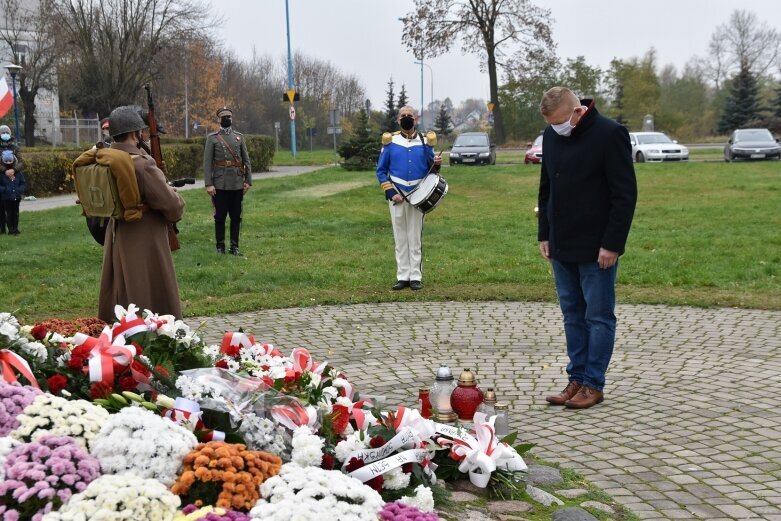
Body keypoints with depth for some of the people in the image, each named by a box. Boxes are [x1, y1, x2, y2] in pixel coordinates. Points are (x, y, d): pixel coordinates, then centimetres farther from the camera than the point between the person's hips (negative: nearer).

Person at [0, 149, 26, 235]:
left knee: (15, 214, 10)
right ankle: (11, 229, 11)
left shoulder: (18, 172, 1)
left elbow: (24, 184, 6)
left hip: (16, 198, 3)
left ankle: (15, 229, 19)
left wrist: (19, 190, -10)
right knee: (8, 214, 3)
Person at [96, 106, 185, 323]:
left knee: (120, 300, 16)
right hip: (145, 245, -8)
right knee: (153, 300, 3)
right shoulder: (141, 164, -23)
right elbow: (171, 203, -20)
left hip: (117, 242, 8)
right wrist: (178, 208, 3)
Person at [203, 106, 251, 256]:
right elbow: (207, 162, -4)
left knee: (236, 216, 6)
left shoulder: (239, 136, 9)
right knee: (220, 216, 2)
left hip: (237, 184, 3)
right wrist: (208, 184, -11)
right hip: (220, 184, -3)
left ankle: (234, 246, 14)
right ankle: (220, 246, 11)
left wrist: (248, 180, 2)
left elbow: (246, 160, 10)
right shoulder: (212, 138, 0)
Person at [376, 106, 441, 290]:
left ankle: (416, 277, 6)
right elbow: (381, 171, 4)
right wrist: (391, 192, -7)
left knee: (415, 237, 2)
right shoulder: (390, 141, 3)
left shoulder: (425, 141, 5)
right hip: (397, 196, 0)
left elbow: (430, 170, 11)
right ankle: (402, 276, 9)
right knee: (400, 237, 4)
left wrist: (436, 164, -13)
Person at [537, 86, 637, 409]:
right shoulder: (552, 136, 8)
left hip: (597, 249, -7)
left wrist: (612, 244, -16)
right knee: (572, 315, 11)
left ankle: (593, 383, 9)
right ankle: (577, 379, 19)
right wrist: (544, 235, 12)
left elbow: (625, 194, -13)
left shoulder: (610, 134, -13)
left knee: (598, 317, 2)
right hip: (562, 248, 7)